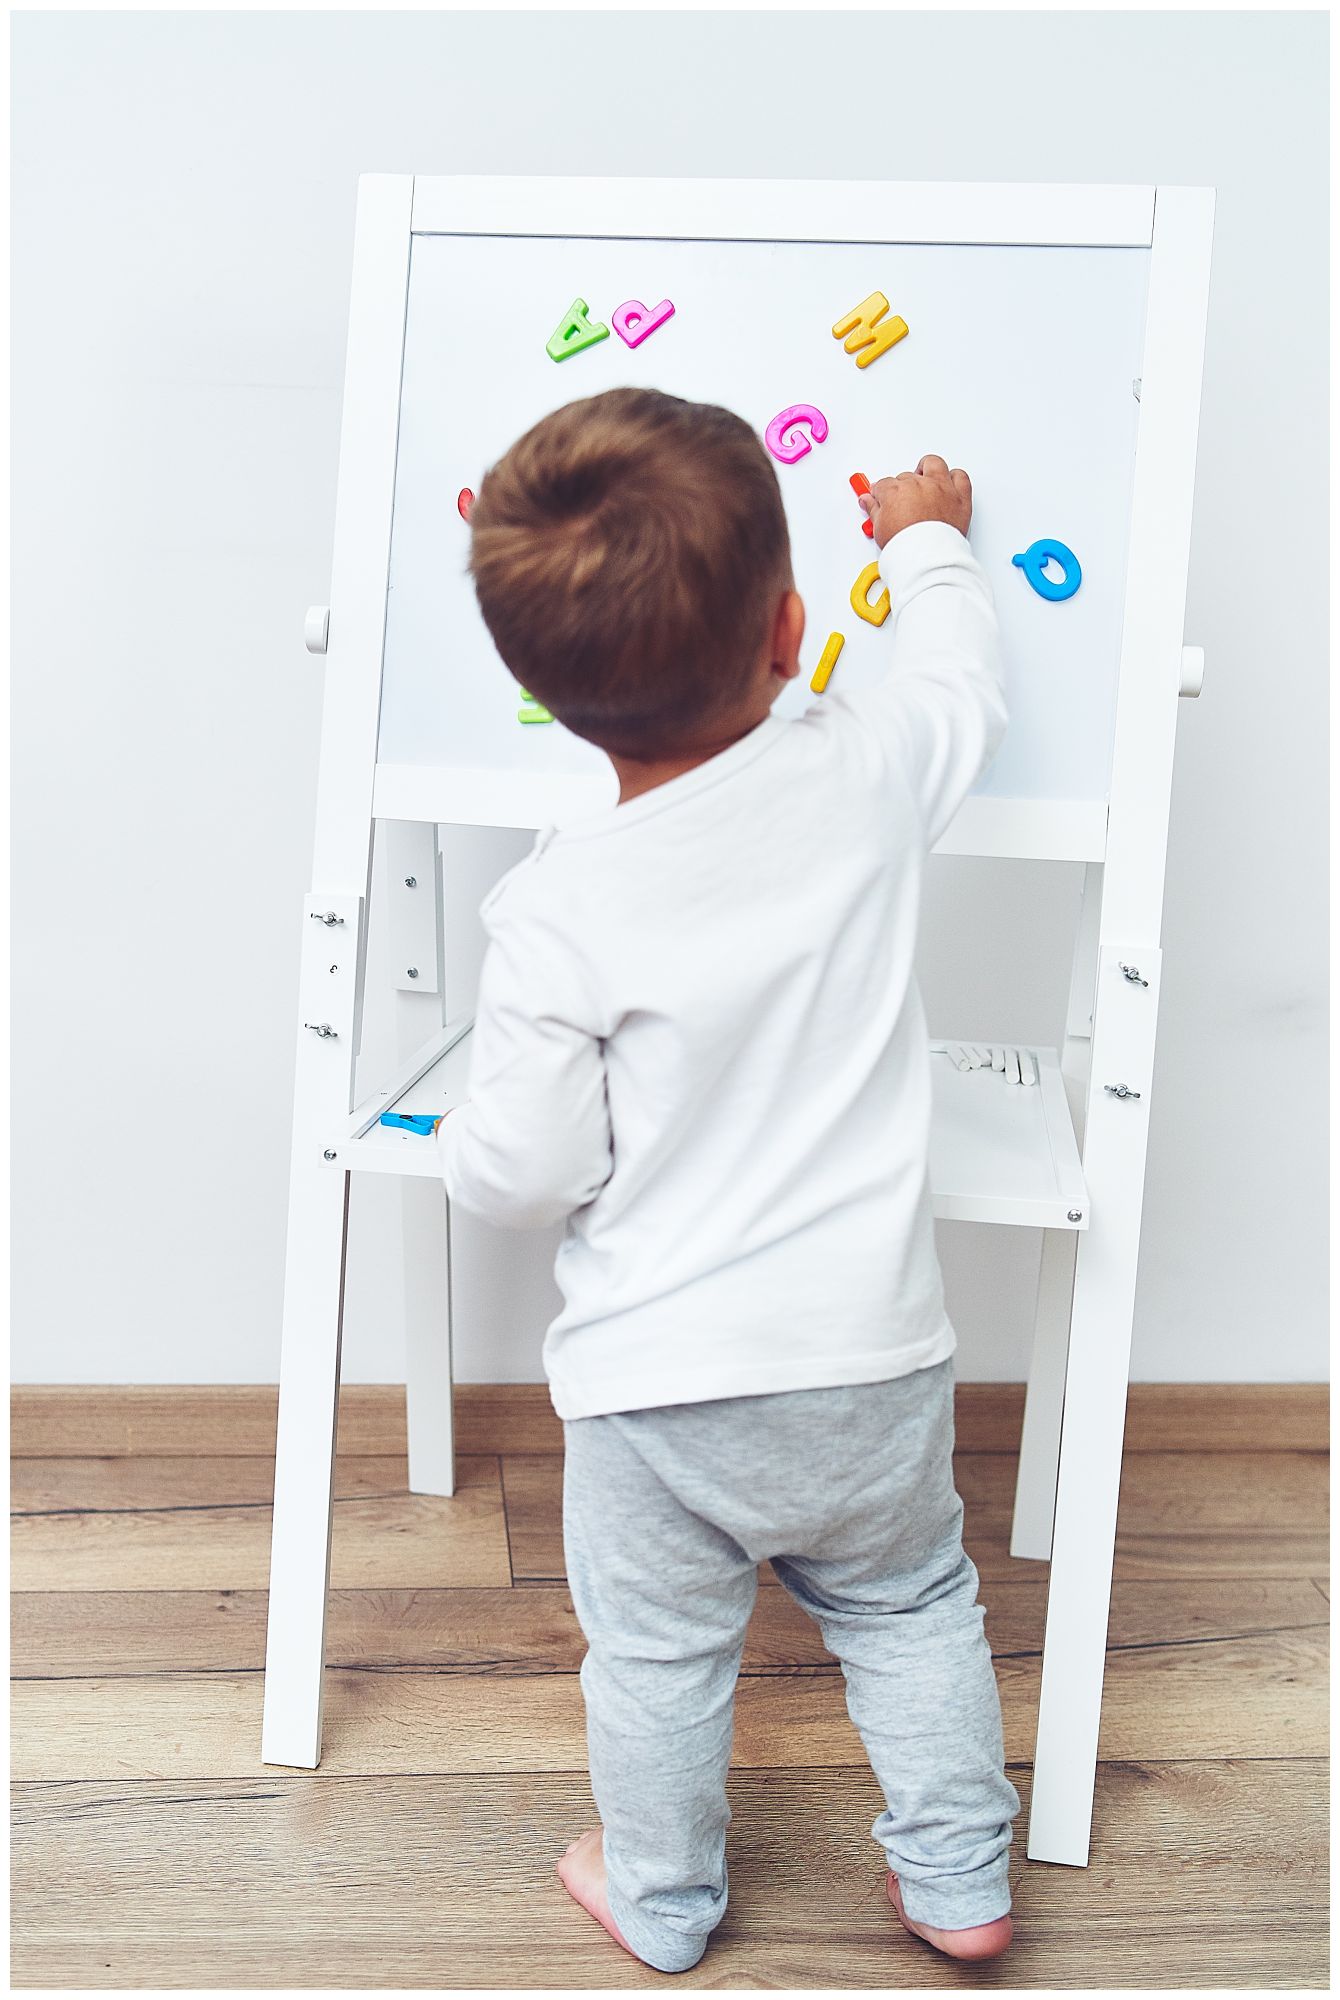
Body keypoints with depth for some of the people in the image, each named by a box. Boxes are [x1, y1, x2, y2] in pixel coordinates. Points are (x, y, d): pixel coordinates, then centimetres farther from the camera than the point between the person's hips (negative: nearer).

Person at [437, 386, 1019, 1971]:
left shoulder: (556, 915, -20)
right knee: (907, 1603, 25)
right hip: (873, 1360, 3)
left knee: (658, 1649, 20)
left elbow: (517, 1174, -16)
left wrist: (467, 1141, 8)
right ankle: (959, 1881, 39)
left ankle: (661, 1901, 41)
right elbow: (957, 689, 11)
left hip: (660, 1381, -2)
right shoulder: (862, 781, -13)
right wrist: (928, 545, 29)